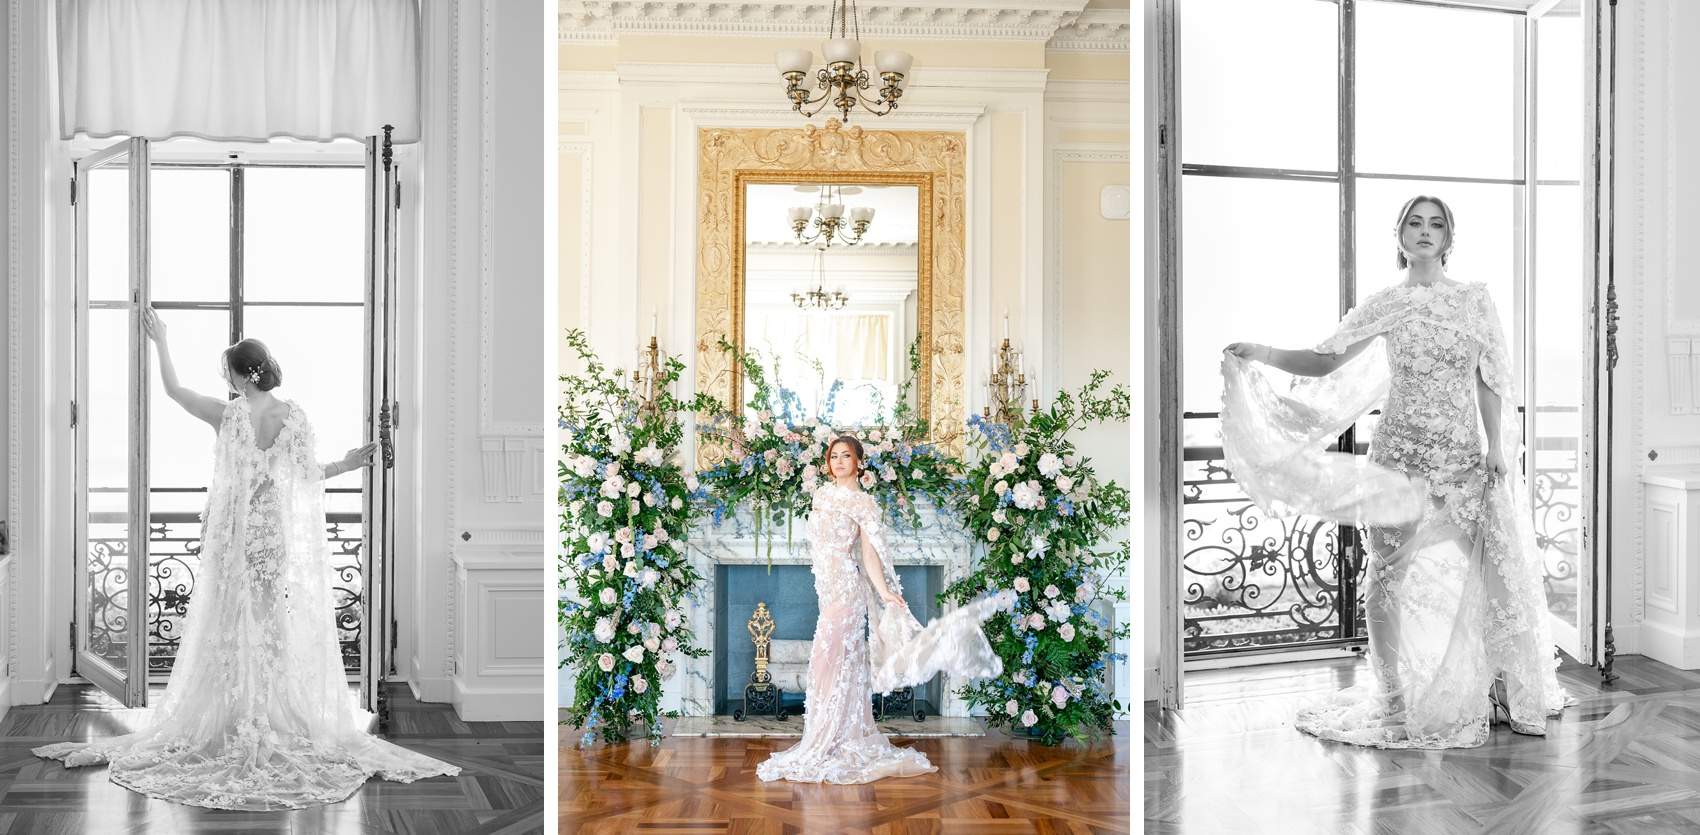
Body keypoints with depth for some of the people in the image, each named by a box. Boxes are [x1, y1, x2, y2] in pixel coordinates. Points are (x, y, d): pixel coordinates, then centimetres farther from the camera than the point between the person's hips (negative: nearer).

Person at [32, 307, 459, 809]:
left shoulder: (228, 414, -8)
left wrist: (159, 341, 18)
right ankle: (285, 725, 11)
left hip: (235, 538, -1)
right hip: (283, 536, 2)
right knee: (282, 629, 7)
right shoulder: (295, 416, -5)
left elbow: (173, 389, 6)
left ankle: (235, 726, 11)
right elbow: (306, 476, -2)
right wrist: (345, 465, 14)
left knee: (234, 629, 6)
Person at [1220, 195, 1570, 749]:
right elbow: (1326, 361, -1)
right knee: (1388, 575, -4)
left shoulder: (1475, 300, 7)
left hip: (1464, 458, 1)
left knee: (1476, 577, 3)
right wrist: (1262, 355, -14)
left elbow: (1489, 382, 7)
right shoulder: (1386, 305, 4)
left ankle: (1496, 693, 19)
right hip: (1401, 454, -1)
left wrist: (1494, 447, -2)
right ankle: (1393, 699, 6)